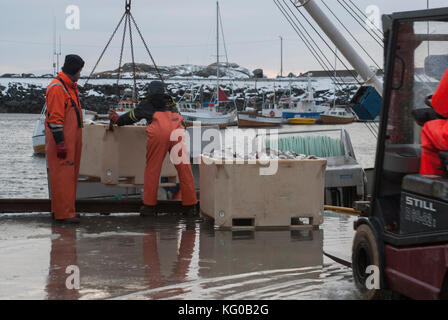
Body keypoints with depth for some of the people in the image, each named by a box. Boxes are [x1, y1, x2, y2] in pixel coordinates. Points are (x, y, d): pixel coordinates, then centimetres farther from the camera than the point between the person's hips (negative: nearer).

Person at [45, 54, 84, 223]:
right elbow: (55, 119, -19)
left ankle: (62, 210, 20)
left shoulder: (70, 86, 18)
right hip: (61, 140, -10)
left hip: (72, 140, 10)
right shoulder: (56, 88, -15)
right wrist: (60, 143, -22)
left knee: (70, 175, 13)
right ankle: (64, 213, -8)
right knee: (63, 176, -9)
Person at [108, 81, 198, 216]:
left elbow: (132, 116, 40)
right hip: (177, 130, 2)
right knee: (184, 167, 3)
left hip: (158, 133, -2)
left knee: (152, 169, 7)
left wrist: (117, 120, 60)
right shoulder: (170, 102, 36)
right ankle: (190, 206, 3)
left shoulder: (146, 104, 29)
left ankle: (149, 206, 6)